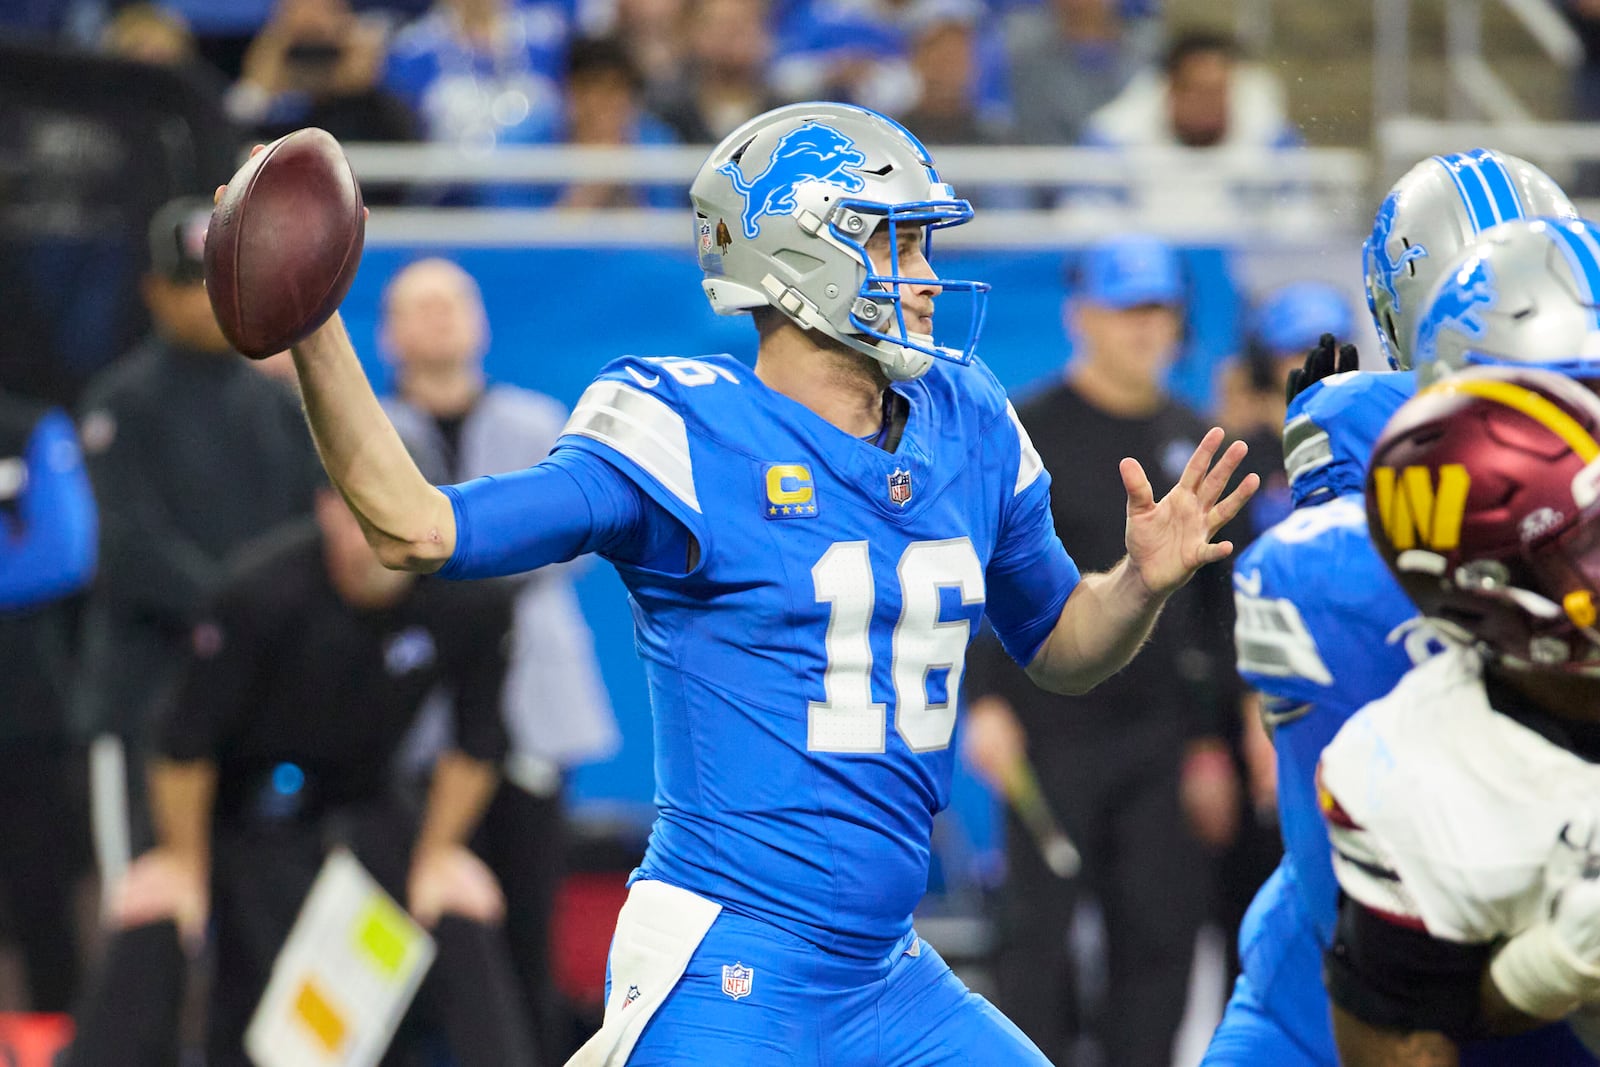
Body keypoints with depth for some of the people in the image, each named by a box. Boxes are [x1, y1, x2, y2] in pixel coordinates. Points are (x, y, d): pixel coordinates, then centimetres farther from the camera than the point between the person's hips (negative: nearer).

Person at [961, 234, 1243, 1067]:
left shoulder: (1193, 444, 13)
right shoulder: (1027, 434, -1)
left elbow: (1214, 602, 17)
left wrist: (1210, 740, 14)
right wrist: (985, 700, -14)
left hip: (1161, 739, 4)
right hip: (1052, 727, -4)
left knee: (1160, 934, 2)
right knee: (1038, 932, -5)